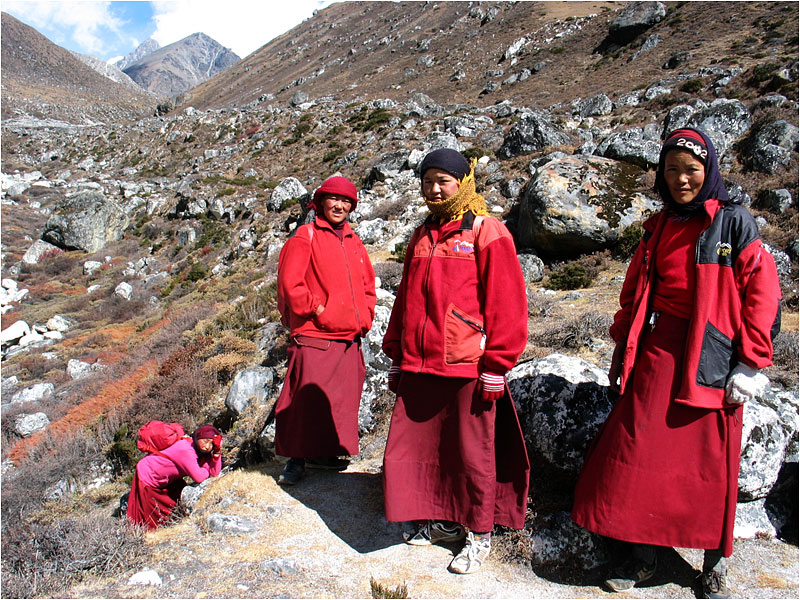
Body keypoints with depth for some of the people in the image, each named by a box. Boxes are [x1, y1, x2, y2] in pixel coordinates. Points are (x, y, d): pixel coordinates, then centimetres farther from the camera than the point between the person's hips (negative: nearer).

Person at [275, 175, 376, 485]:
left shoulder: (354, 242, 17)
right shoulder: (306, 236, -1)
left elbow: (367, 287, 20)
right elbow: (291, 282, -10)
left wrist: (363, 319, 7)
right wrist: (316, 310, -11)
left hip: (349, 340, 7)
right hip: (315, 336, -6)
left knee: (342, 399, 10)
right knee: (307, 398, -5)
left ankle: (324, 453, 25)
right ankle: (296, 458, 10)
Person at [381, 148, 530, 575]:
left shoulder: (486, 232, -3)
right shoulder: (421, 237, 16)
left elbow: (505, 301, -8)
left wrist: (495, 364, -12)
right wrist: (397, 356, 18)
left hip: (468, 365, -6)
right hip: (419, 366, 6)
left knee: (472, 451, 4)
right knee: (421, 444, 12)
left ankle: (479, 533, 22)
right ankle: (443, 521, 32)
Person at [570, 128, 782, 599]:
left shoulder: (733, 222, -2)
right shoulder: (658, 228, 13)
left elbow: (762, 295, -5)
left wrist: (749, 365, -9)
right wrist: (624, 348, 14)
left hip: (710, 360, -4)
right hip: (656, 355, 4)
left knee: (709, 462, 3)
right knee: (637, 452, 0)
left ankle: (715, 561, 24)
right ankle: (640, 555, 15)